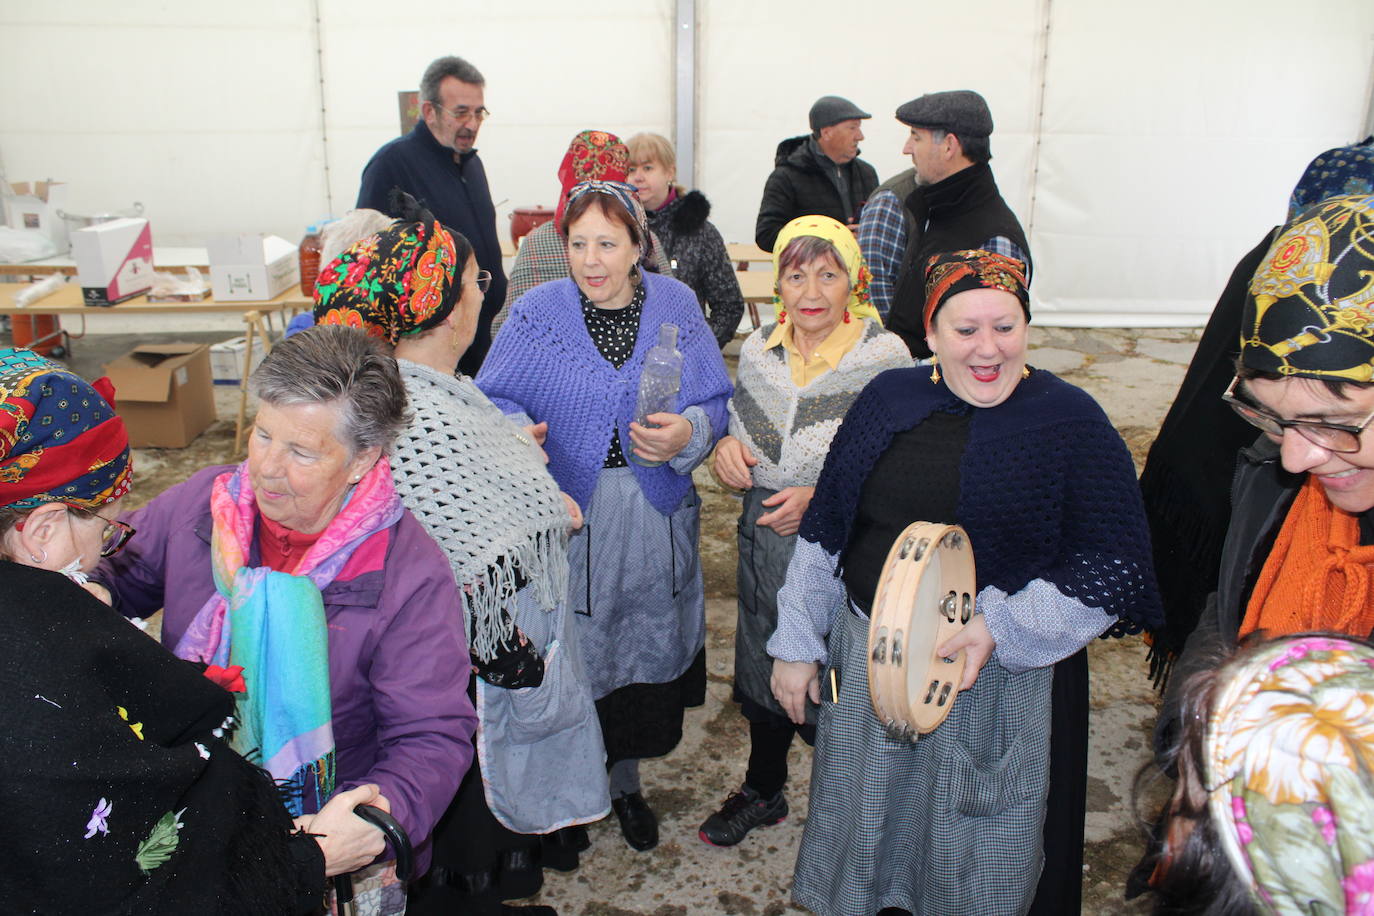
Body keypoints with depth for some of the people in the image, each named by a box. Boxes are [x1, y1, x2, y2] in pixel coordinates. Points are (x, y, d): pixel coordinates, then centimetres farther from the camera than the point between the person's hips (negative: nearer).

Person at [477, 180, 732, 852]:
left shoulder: (676, 305, 2)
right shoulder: (536, 312, -2)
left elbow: (716, 402, 2)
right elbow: (495, 400, -3)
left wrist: (687, 433, -19)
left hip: (655, 519, 2)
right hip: (566, 516, -2)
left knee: (644, 648, 15)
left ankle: (626, 782, 39)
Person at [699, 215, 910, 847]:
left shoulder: (885, 356, -15)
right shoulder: (759, 349, 1)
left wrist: (823, 499, -23)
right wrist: (725, 446, -7)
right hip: (764, 543, 5)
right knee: (765, 669, 21)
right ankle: (763, 790, 46)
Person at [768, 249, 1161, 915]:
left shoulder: (1071, 422, -8)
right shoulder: (887, 399, 1)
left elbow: (1114, 565, -11)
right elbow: (823, 534, 6)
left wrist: (1001, 628, -23)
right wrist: (795, 646, 7)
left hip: (1005, 680, -3)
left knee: (981, 860, 15)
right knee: (866, 832, 21)